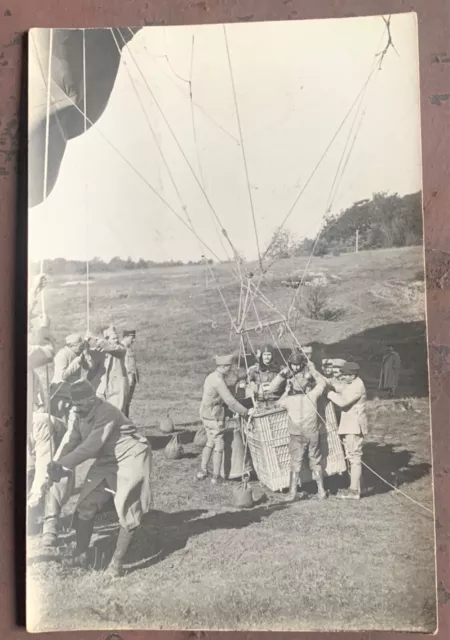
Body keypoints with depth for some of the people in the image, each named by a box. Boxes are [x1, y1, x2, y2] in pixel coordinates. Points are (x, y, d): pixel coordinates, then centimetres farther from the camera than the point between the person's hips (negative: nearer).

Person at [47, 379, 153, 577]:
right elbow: (71, 440, -7)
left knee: (128, 510, -7)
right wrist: (55, 465, -22)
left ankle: (117, 561, 6)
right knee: (86, 505, 3)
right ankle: (80, 554, 20)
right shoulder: (80, 415, -3)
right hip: (107, 461, 8)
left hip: (131, 458, -7)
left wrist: (63, 465, -32)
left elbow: (91, 446, -32)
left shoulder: (106, 413, -29)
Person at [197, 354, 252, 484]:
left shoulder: (211, 376, 9)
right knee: (218, 445, 2)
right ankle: (216, 477, 10)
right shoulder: (219, 381, -21)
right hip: (214, 417, -9)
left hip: (206, 415, 9)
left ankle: (203, 472, 27)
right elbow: (230, 401, -23)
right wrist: (245, 412, -14)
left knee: (210, 443, 21)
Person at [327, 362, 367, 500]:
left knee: (354, 456, -6)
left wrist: (329, 393, -13)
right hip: (348, 425, 10)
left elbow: (342, 401, -25)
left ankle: (354, 491, -2)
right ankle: (354, 486, 27)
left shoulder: (357, 386, -19)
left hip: (354, 426, -10)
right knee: (351, 456, 17)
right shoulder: (349, 384, 12)